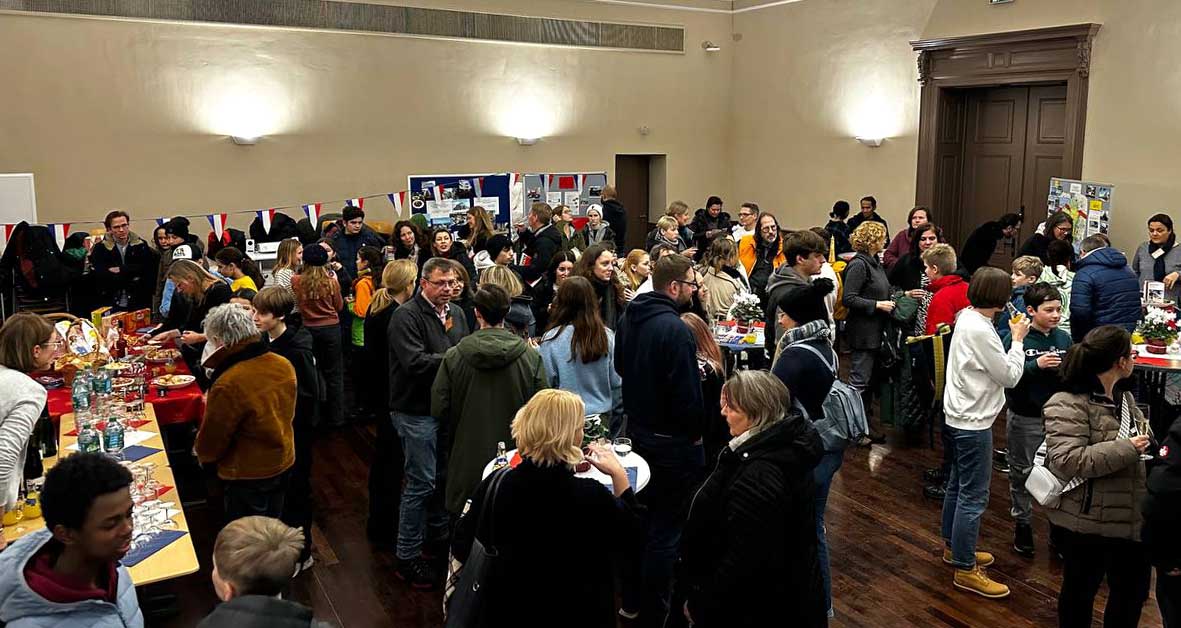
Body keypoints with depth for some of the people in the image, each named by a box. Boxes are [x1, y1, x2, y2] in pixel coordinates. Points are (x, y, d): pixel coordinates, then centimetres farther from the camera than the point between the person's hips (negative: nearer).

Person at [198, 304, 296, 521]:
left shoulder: (228, 385, -30)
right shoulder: (285, 365, -10)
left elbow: (210, 443, -18)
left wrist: (202, 455, 6)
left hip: (248, 475, -6)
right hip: (284, 463, 6)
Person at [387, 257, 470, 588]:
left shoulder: (456, 313, 9)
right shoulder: (406, 315, -14)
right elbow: (416, 362, -25)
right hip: (417, 410, -7)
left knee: (443, 477, 18)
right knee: (421, 483, -2)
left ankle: (438, 536, 37)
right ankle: (407, 558, 10)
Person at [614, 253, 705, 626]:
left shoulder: (629, 317, 3)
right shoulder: (674, 329, -25)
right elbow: (688, 393, -22)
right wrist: (695, 434, -6)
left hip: (637, 429, 9)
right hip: (671, 440, -9)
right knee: (666, 527, 2)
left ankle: (632, 597, 37)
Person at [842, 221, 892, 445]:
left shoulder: (874, 263, 13)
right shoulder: (858, 265, -16)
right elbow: (849, 299, -22)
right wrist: (877, 305, -19)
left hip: (875, 332, 10)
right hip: (863, 332, -10)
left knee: (869, 380, 16)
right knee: (859, 380, -2)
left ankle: (867, 425, 26)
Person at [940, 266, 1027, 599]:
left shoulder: (967, 317, 4)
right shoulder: (980, 330, -24)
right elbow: (1010, 376, -16)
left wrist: (1012, 338, 1)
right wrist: (1017, 340, -6)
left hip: (958, 416, 10)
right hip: (973, 422, -10)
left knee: (958, 486, 22)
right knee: (974, 496, -2)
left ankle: (953, 547, 37)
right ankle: (965, 570, 6)